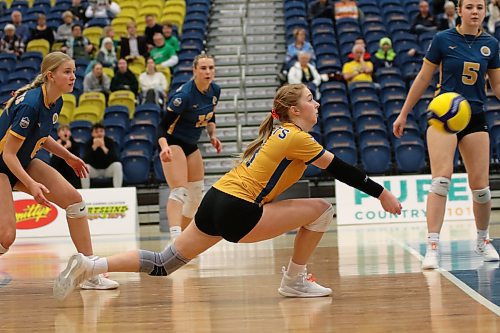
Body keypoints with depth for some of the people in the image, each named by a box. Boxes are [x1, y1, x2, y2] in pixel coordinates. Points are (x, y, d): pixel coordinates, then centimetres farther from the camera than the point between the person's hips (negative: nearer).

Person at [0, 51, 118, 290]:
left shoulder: (55, 102, -2)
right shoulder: (30, 105, -29)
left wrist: (68, 157, 16)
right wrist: (31, 184, -35)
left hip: (24, 162, 9)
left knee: (74, 199, -5)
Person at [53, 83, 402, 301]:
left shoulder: (280, 133, 19)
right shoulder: (297, 137, -7)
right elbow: (340, 169, -5)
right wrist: (381, 193, 1)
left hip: (217, 201, 9)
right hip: (238, 212, -9)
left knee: (163, 264, 10)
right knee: (321, 210, -3)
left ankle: (88, 265, -2)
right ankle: (295, 281, 8)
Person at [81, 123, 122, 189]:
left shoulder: (110, 141, -11)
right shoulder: (89, 143, -11)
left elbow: (115, 158, -25)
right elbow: (86, 160, -25)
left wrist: (103, 147, -38)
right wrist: (94, 147, -36)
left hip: (108, 169, 0)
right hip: (94, 170, 0)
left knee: (117, 165, -29)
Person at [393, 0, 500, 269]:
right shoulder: (443, 40, -3)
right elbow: (423, 79, 4)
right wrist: (403, 114, 6)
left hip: (475, 118, 3)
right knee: (441, 179, -17)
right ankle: (432, 246, -17)